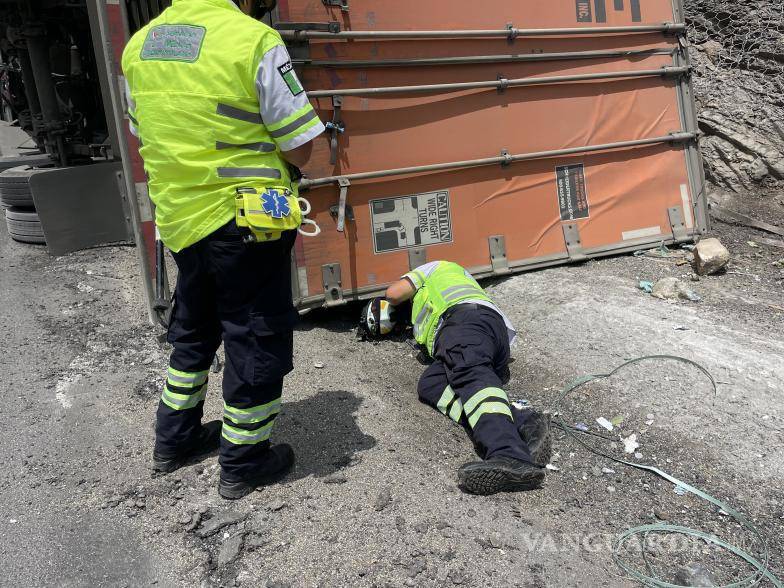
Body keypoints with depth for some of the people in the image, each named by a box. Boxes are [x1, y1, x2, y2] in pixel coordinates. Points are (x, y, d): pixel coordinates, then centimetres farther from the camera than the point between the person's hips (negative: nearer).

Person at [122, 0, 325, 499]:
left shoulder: (139, 45, 7)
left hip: (179, 219, 7)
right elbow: (300, 147, -12)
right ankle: (243, 463, 22)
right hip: (245, 220, -6)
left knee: (193, 332, 24)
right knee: (256, 341, 9)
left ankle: (175, 439, 39)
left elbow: (147, 135, 15)